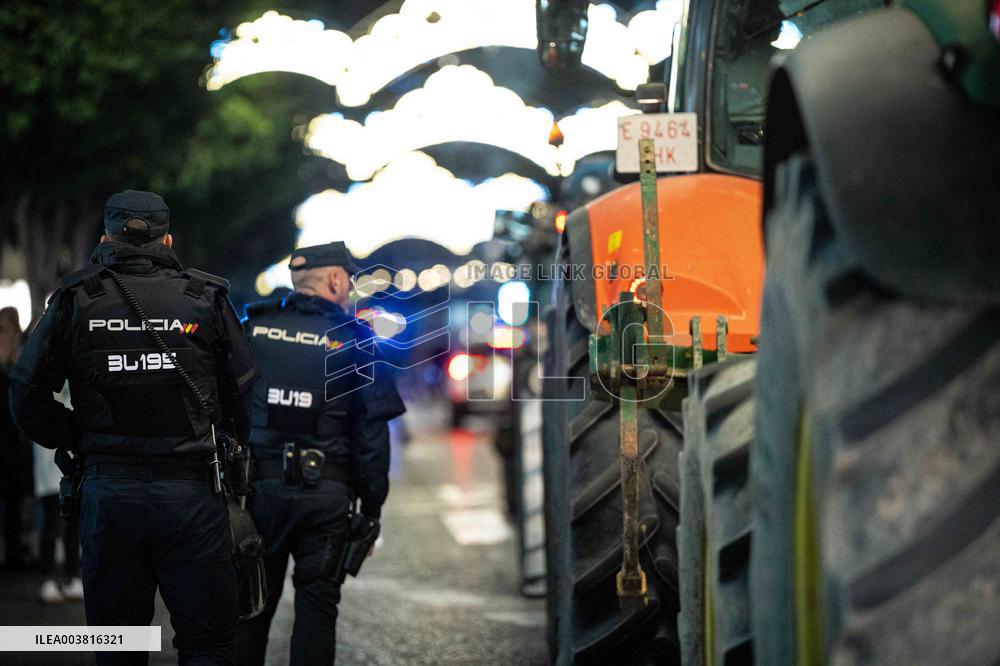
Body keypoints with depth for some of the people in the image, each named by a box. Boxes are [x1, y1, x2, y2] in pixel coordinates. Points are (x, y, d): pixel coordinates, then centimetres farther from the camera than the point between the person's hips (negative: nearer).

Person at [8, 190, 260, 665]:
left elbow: (27, 395, -1)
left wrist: (79, 442, 11)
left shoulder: (74, 300, 2)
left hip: (106, 492, 1)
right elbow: (248, 397, 0)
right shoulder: (207, 299, 1)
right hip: (191, 493, -1)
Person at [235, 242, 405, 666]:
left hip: (257, 487, 2)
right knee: (316, 607, 4)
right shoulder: (354, 342, -1)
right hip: (325, 496, -2)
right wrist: (372, 509, 3)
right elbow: (372, 435, -2)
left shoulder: (251, 329, 5)